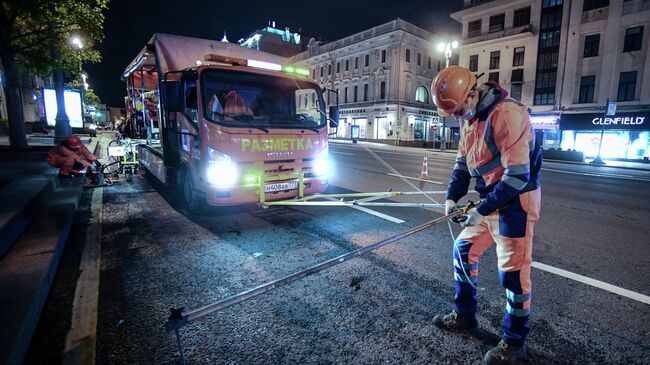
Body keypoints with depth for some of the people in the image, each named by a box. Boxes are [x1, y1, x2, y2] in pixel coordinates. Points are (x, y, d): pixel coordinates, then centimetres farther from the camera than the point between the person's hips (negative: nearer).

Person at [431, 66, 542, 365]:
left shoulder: (507, 113, -23)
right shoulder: (469, 118, 6)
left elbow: (518, 175, -25)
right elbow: (462, 162, 12)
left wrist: (481, 210, -20)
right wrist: (452, 196, 0)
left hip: (516, 201, -9)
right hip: (491, 200, 9)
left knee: (513, 271, 0)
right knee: (463, 250, 14)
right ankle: (464, 315, 32)